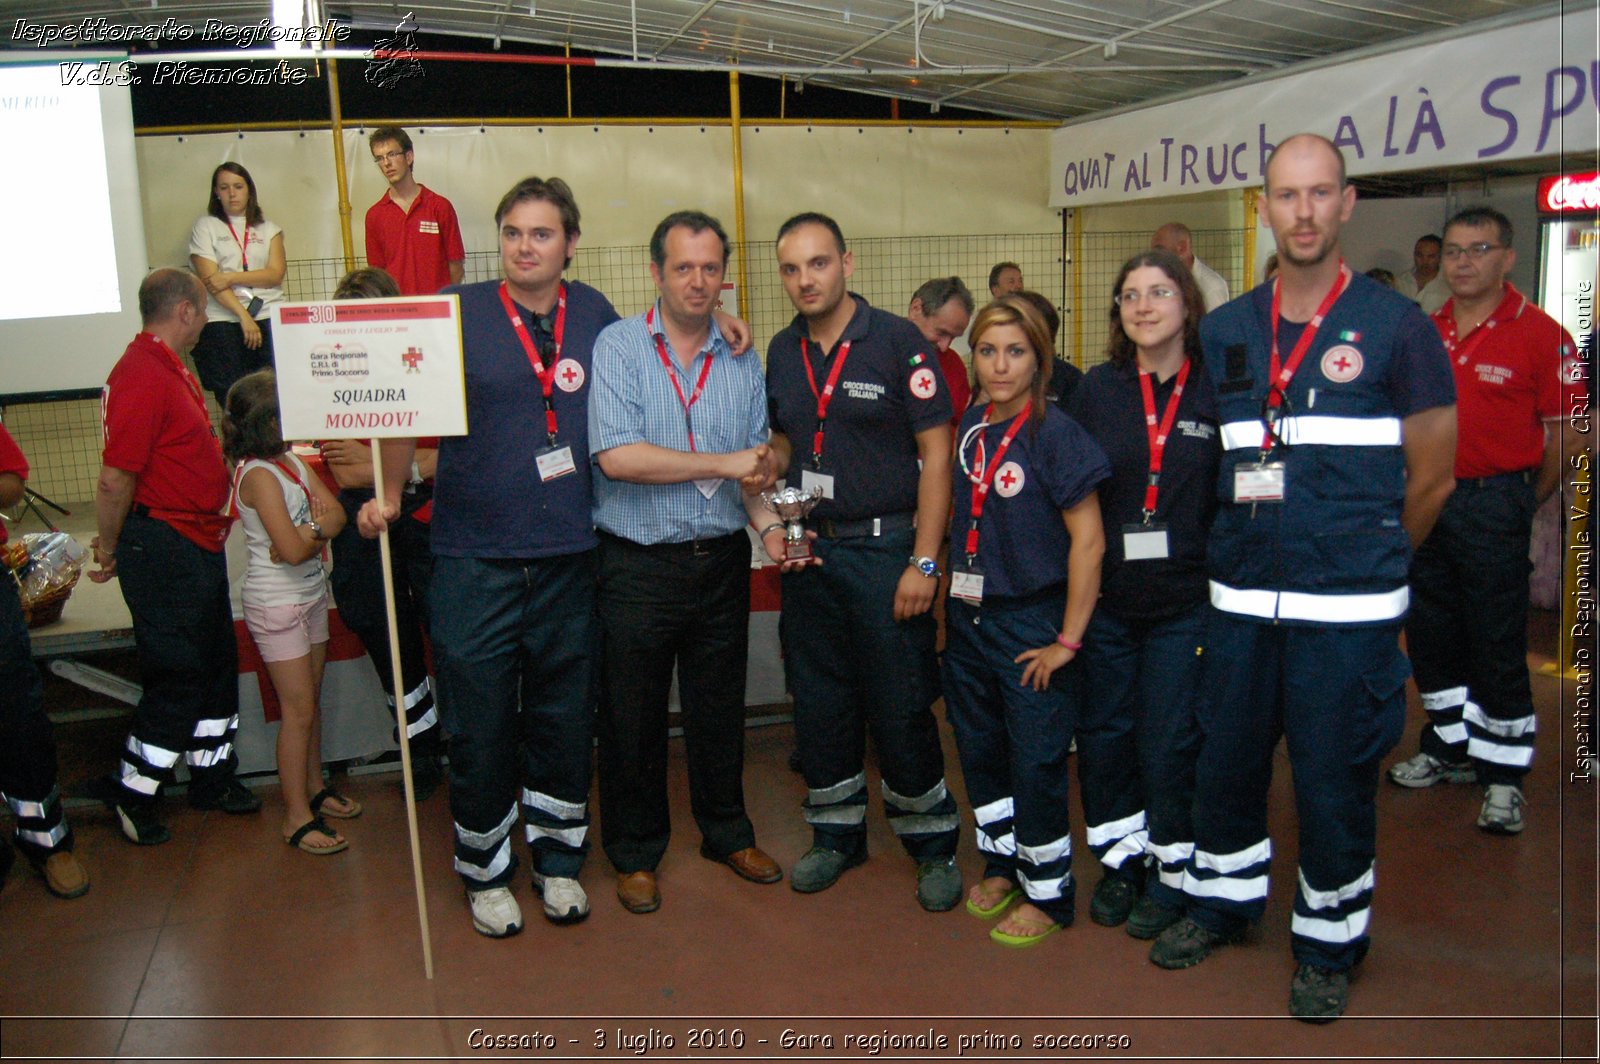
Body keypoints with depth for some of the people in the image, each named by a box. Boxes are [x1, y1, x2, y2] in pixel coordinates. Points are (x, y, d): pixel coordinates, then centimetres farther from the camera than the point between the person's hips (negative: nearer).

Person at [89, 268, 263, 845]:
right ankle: (131, 796, 14)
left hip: (198, 544, 10)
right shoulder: (141, 375, -20)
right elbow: (116, 478, -22)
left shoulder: (170, 370, 14)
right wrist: (111, 549, -11)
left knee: (217, 663, 17)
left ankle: (212, 776, 31)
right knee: (178, 676, -2)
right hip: (163, 548, -10)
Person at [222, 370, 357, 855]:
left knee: (310, 700, 16)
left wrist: (308, 534, -19)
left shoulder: (292, 460, 5)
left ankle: (314, 789, 30)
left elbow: (336, 513, -1)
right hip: (277, 604, -8)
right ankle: (297, 817, 7)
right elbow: (293, 549, -24)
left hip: (310, 595, 8)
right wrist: (320, 531, -5)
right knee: (298, 710, -2)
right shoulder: (259, 474, -20)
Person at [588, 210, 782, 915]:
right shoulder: (618, 347, -7)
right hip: (637, 569, -3)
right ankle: (635, 853, 28)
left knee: (720, 711, 16)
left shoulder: (743, 363, 7)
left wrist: (771, 525, -10)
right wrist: (722, 463, -16)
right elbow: (616, 456, -20)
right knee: (632, 718, 9)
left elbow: (754, 472, 10)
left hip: (722, 564, 4)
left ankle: (727, 833, 36)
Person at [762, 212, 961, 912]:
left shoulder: (898, 343, -10)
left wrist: (924, 563, -15)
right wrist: (772, 525, 1)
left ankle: (933, 842, 19)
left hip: (885, 549, -5)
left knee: (900, 709, 0)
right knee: (819, 701, 13)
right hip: (808, 553, 5)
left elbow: (936, 456, -10)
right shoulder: (782, 352, 8)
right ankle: (836, 832, 31)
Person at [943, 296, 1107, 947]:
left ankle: (1047, 892, 21)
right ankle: (1002, 865, 36)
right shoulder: (969, 429, 4)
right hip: (968, 618, 6)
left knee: (1036, 764, 3)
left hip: (1031, 623, -6)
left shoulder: (1055, 432, -14)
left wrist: (1068, 640, -15)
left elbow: (1088, 540, -15)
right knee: (979, 750, 16)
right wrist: (947, 608, 11)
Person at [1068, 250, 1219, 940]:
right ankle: (1120, 858, 30)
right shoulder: (1096, 390, 2)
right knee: (1103, 733, 10)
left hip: (1185, 602, -2)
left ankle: (1172, 870, 24)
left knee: (1170, 741, 5)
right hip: (1104, 598, 3)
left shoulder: (1219, 392, -4)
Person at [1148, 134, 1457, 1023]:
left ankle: (1331, 943, 27)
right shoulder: (1224, 332, 6)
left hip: (1348, 612, -4)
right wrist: (1250, 551, 11)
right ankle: (1226, 898, 38)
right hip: (1241, 600, 4)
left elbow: (1432, 480, 1)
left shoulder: (1397, 327, -5)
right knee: (1226, 759, 15)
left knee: (1336, 781, 7)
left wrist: (1362, 565, 9)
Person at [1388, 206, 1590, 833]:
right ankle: (1450, 750, 31)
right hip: (1426, 499, 6)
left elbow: (1569, 433, -6)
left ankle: (1505, 775, 13)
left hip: (1493, 504, -6)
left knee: (1497, 645, 1)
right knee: (1429, 634, 15)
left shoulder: (1540, 334, -9)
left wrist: (1526, 502, 2)